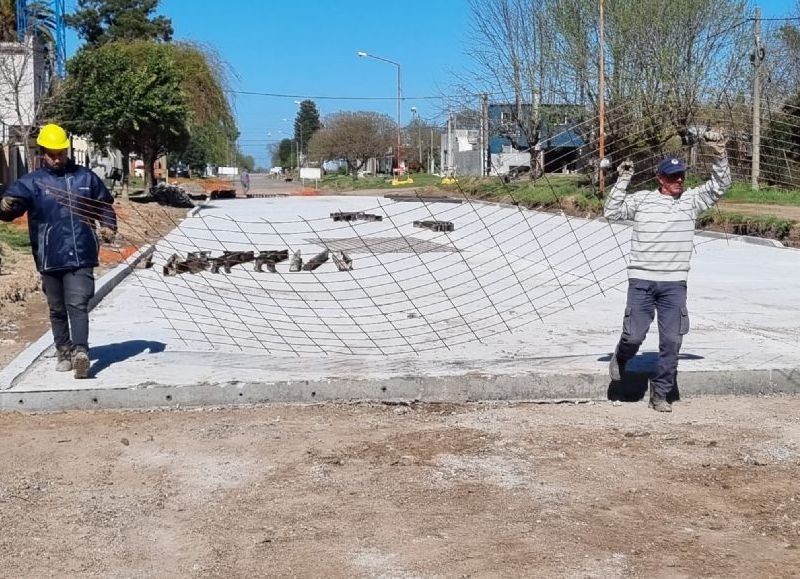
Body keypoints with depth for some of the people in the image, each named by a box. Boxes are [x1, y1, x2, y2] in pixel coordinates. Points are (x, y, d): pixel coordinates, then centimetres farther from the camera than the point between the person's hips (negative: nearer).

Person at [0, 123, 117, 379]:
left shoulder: (86, 177, 7)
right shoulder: (31, 183, 1)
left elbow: (105, 205, 19)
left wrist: (108, 226, 1)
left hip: (81, 256, -1)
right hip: (49, 259, 1)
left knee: (77, 305, -13)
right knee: (57, 309, 11)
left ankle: (80, 351, -20)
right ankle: (64, 353, 22)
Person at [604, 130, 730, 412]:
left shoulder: (691, 200, 9)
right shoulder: (641, 199, 5)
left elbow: (720, 185, 6)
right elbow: (611, 211, 1)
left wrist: (719, 154, -6)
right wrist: (622, 181, -5)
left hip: (675, 284, 2)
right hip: (641, 281, -2)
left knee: (672, 341, 1)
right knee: (634, 335, -4)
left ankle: (660, 394, 13)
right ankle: (621, 358, 31)